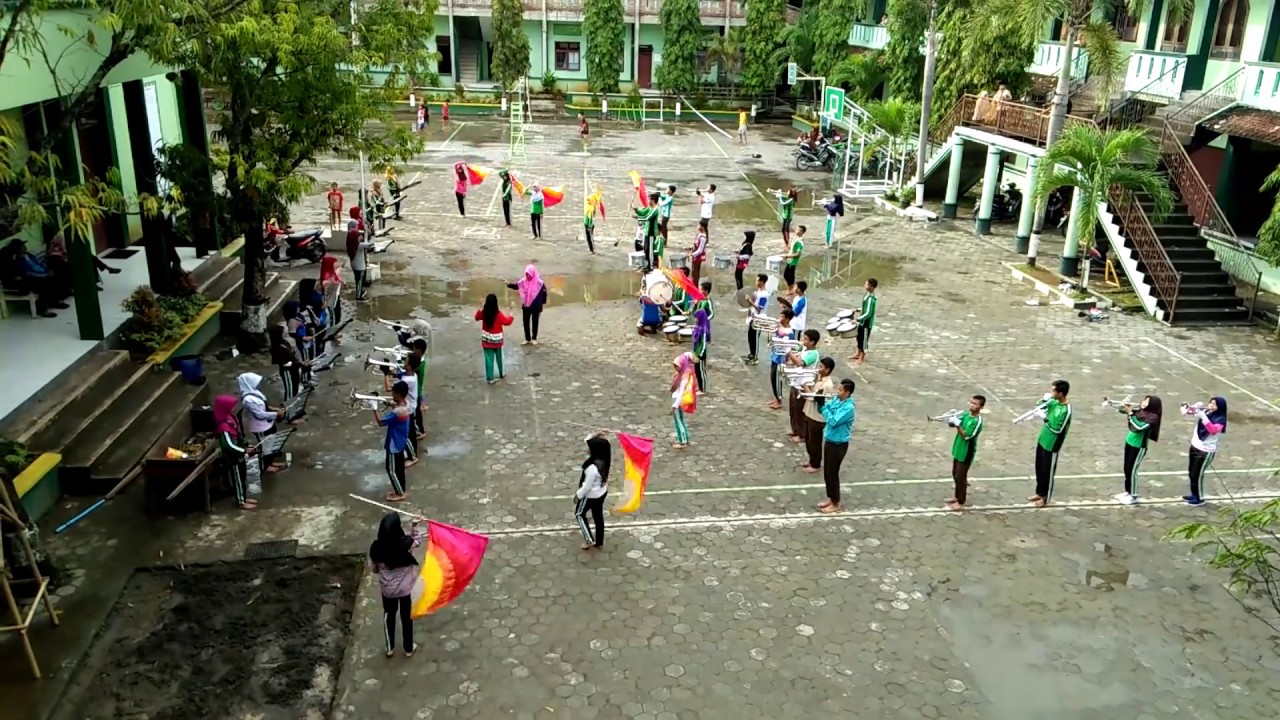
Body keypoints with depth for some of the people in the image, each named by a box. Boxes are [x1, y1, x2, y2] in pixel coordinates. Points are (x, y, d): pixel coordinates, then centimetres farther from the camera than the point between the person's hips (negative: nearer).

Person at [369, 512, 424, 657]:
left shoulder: (376, 547, -22)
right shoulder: (406, 544, -29)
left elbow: (374, 569, -5)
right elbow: (417, 540, -3)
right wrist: (414, 526, 4)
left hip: (387, 588, 1)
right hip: (406, 587, -1)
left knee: (389, 615, 26)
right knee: (406, 616, 21)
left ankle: (390, 648, 42)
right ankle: (409, 649, 39)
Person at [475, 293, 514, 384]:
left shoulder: (483, 313, -8)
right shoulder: (499, 314, -19)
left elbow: (477, 317, 12)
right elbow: (507, 321, -10)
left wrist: (480, 307, 14)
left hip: (486, 340, 2)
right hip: (497, 340, -2)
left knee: (489, 358, 4)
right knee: (499, 357, 18)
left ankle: (490, 378, 2)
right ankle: (501, 373, 34)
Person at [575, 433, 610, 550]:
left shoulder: (593, 468, -37)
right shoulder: (603, 459, -13)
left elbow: (587, 486, -25)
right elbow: (588, 440, -1)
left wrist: (578, 495, -10)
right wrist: (594, 437, -19)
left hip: (591, 495, -8)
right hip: (602, 492, 8)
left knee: (579, 514, 19)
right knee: (598, 516, 23)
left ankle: (589, 540, 26)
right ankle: (599, 542, 39)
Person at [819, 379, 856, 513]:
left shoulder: (848, 408, -25)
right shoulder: (836, 400, 1)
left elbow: (833, 421, -28)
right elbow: (825, 410, 10)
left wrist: (823, 405, -25)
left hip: (838, 445, -8)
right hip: (829, 440, 8)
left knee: (832, 473, 2)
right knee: (826, 472, 17)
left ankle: (836, 504, 16)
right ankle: (830, 498, 32)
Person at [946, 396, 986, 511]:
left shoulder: (978, 421, -21)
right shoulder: (966, 414, 3)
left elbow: (966, 436, -25)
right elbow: (951, 424, 2)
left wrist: (957, 424, -29)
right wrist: (952, 421, -20)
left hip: (966, 453, -8)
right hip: (958, 449, 8)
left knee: (960, 476, -1)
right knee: (955, 474, 18)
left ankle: (961, 502, 11)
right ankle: (957, 496, 35)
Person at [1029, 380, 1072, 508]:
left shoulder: (1066, 410, -25)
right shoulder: (1054, 402, 0)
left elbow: (1057, 429, -26)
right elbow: (1041, 408, 14)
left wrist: (1044, 418, -23)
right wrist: (1044, 400, -7)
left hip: (1051, 445, -8)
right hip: (1042, 440, 8)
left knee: (1048, 472, 7)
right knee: (1039, 469, 19)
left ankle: (1045, 498, 22)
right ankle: (1040, 493, 34)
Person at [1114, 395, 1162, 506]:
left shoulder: (1153, 417, -19)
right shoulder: (1139, 410, 2)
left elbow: (1139, 427, -30)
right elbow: (1120, 410, 8)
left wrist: (1130, 413, -28)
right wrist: (1124, 406, -12)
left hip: (1139, 447, -7)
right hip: (1129, 442, 8)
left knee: (1132, 471, -3)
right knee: (1126, 469, 16)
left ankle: (1133, 497, 8)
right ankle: (1127, 492, 30)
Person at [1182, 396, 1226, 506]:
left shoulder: (1220, 420, -18)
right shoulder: (1204, 411, -2)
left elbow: (1213, 430, -35)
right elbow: (1191, 410, -2)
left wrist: (1203, 417, -43)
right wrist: (1187, 408, -26)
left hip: (1206, 451, -6)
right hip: (1194, 446, 6)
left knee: (1197, 475, 2)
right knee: (1191, 473, 18)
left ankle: (1200, 499, 19)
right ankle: (1194, 494, 36)